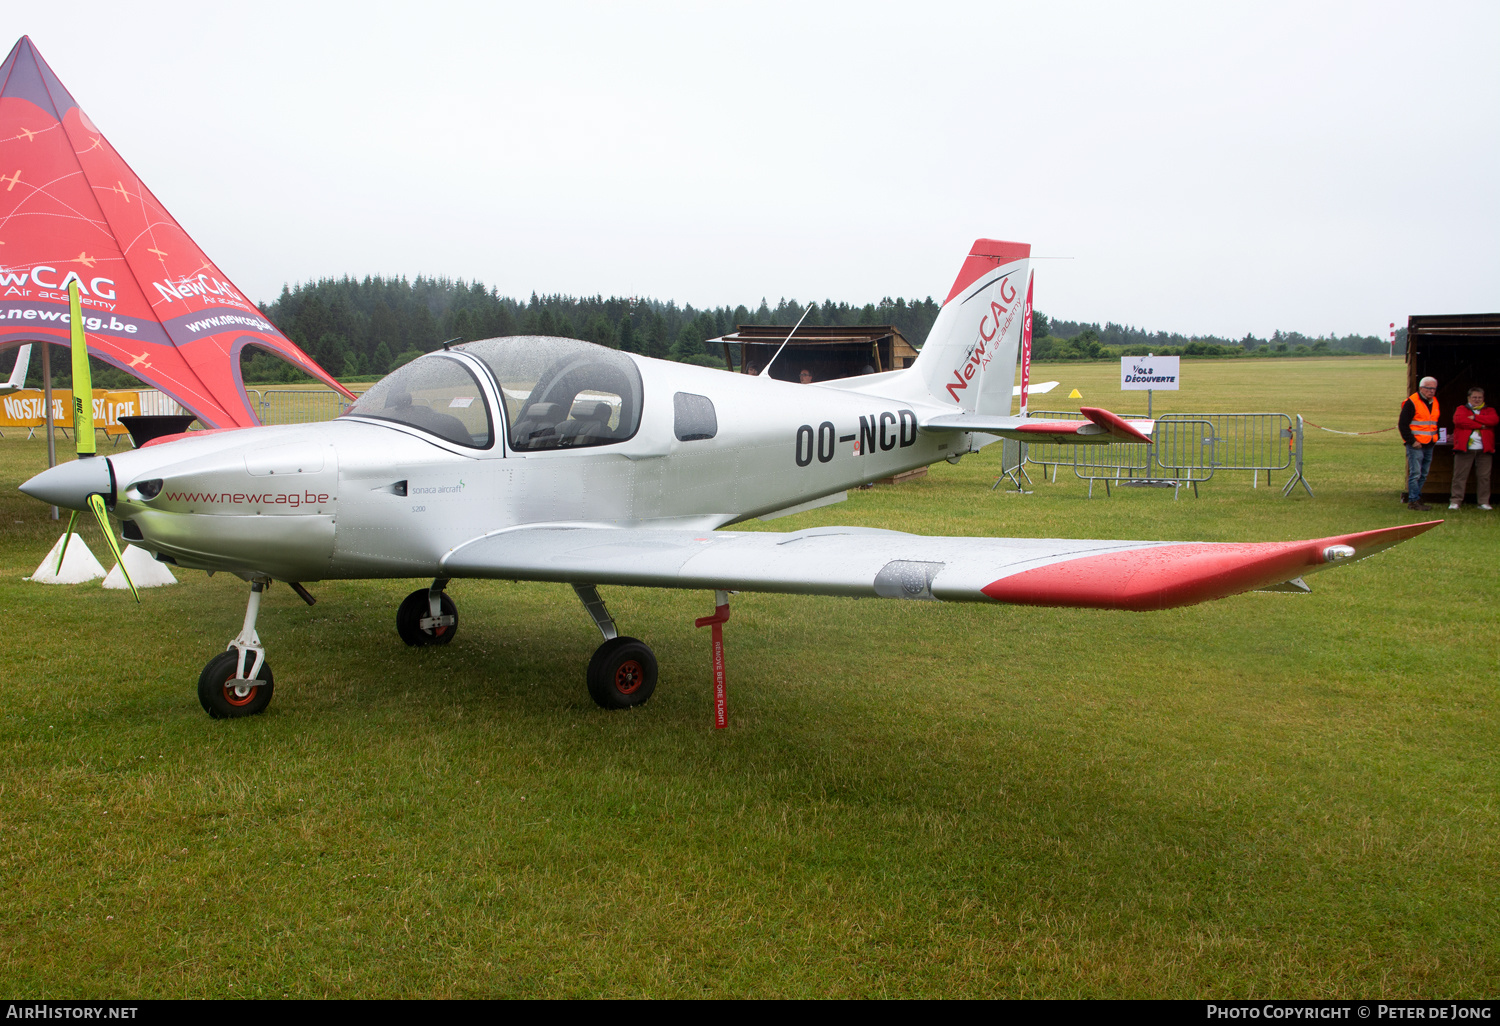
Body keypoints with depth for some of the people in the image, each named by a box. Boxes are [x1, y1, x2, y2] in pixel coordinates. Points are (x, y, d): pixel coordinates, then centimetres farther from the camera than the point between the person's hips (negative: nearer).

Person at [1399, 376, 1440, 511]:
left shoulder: (1434, 402, 14)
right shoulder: (1412, 402, -10)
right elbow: (1403, 424, -12)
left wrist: (1435, 439, 14)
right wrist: (1412, 441, -16)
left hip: (1429, 445, 8)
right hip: (1416, 445, -8)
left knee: (1424, 474, 11)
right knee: (1415, 473, -9)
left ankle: (1415, 498, 18)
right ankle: (1414, 501, -6)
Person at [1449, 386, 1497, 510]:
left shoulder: (1489, 410, 18)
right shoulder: (1461, 409, 12)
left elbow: (1494, 420, -5)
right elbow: (1458, 420, -11)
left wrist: (1475, 417, -7)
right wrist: (1481, 425, -8)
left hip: (1484, 449, 2)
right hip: (1464, 449, -2)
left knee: (1484, 477, 2)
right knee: (1460, 476, -4)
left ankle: (1484, 502, 8)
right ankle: (1455, 501, -1)